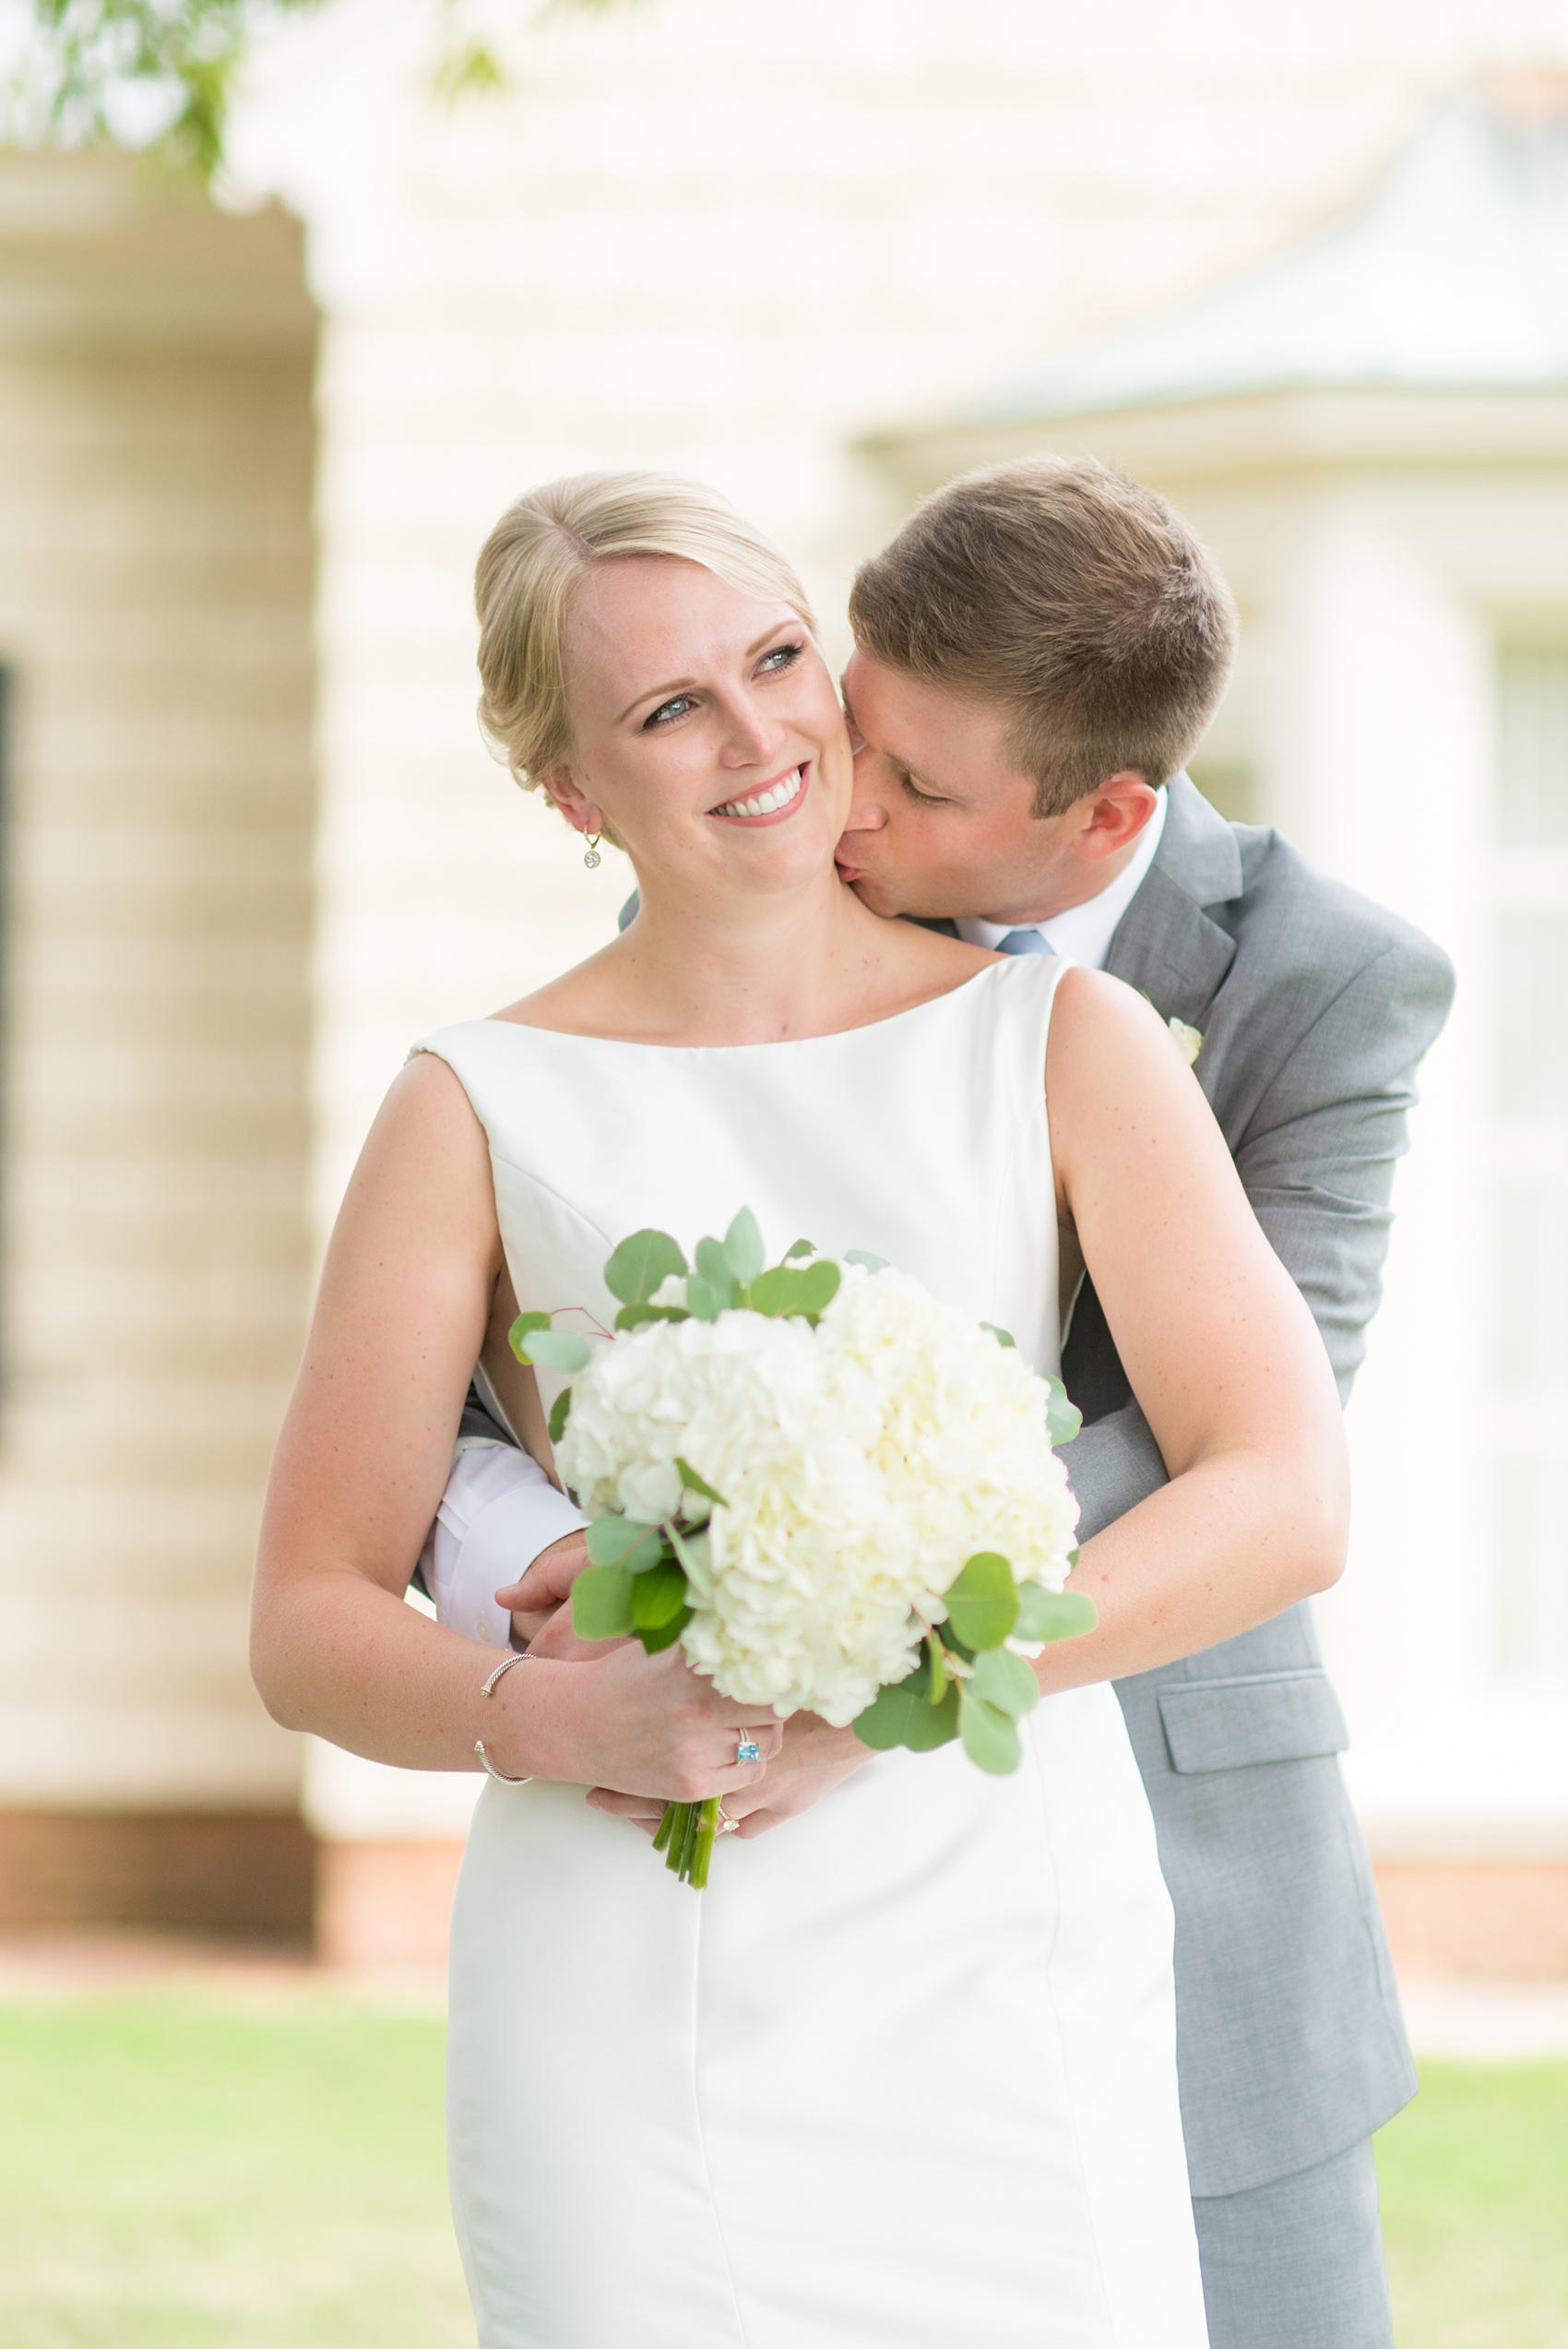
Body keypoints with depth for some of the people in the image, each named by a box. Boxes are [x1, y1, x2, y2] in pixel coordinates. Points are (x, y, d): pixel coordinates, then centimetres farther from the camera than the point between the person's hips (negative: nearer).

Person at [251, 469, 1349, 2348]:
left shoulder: (1061, 1045, 5)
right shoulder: (482, 1115, 3)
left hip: (1007, 1971, 1)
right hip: (632, 2017, -1)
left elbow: (1286, 1504, -4)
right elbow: (311, 1627, 4)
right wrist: (566, 1723, -17)